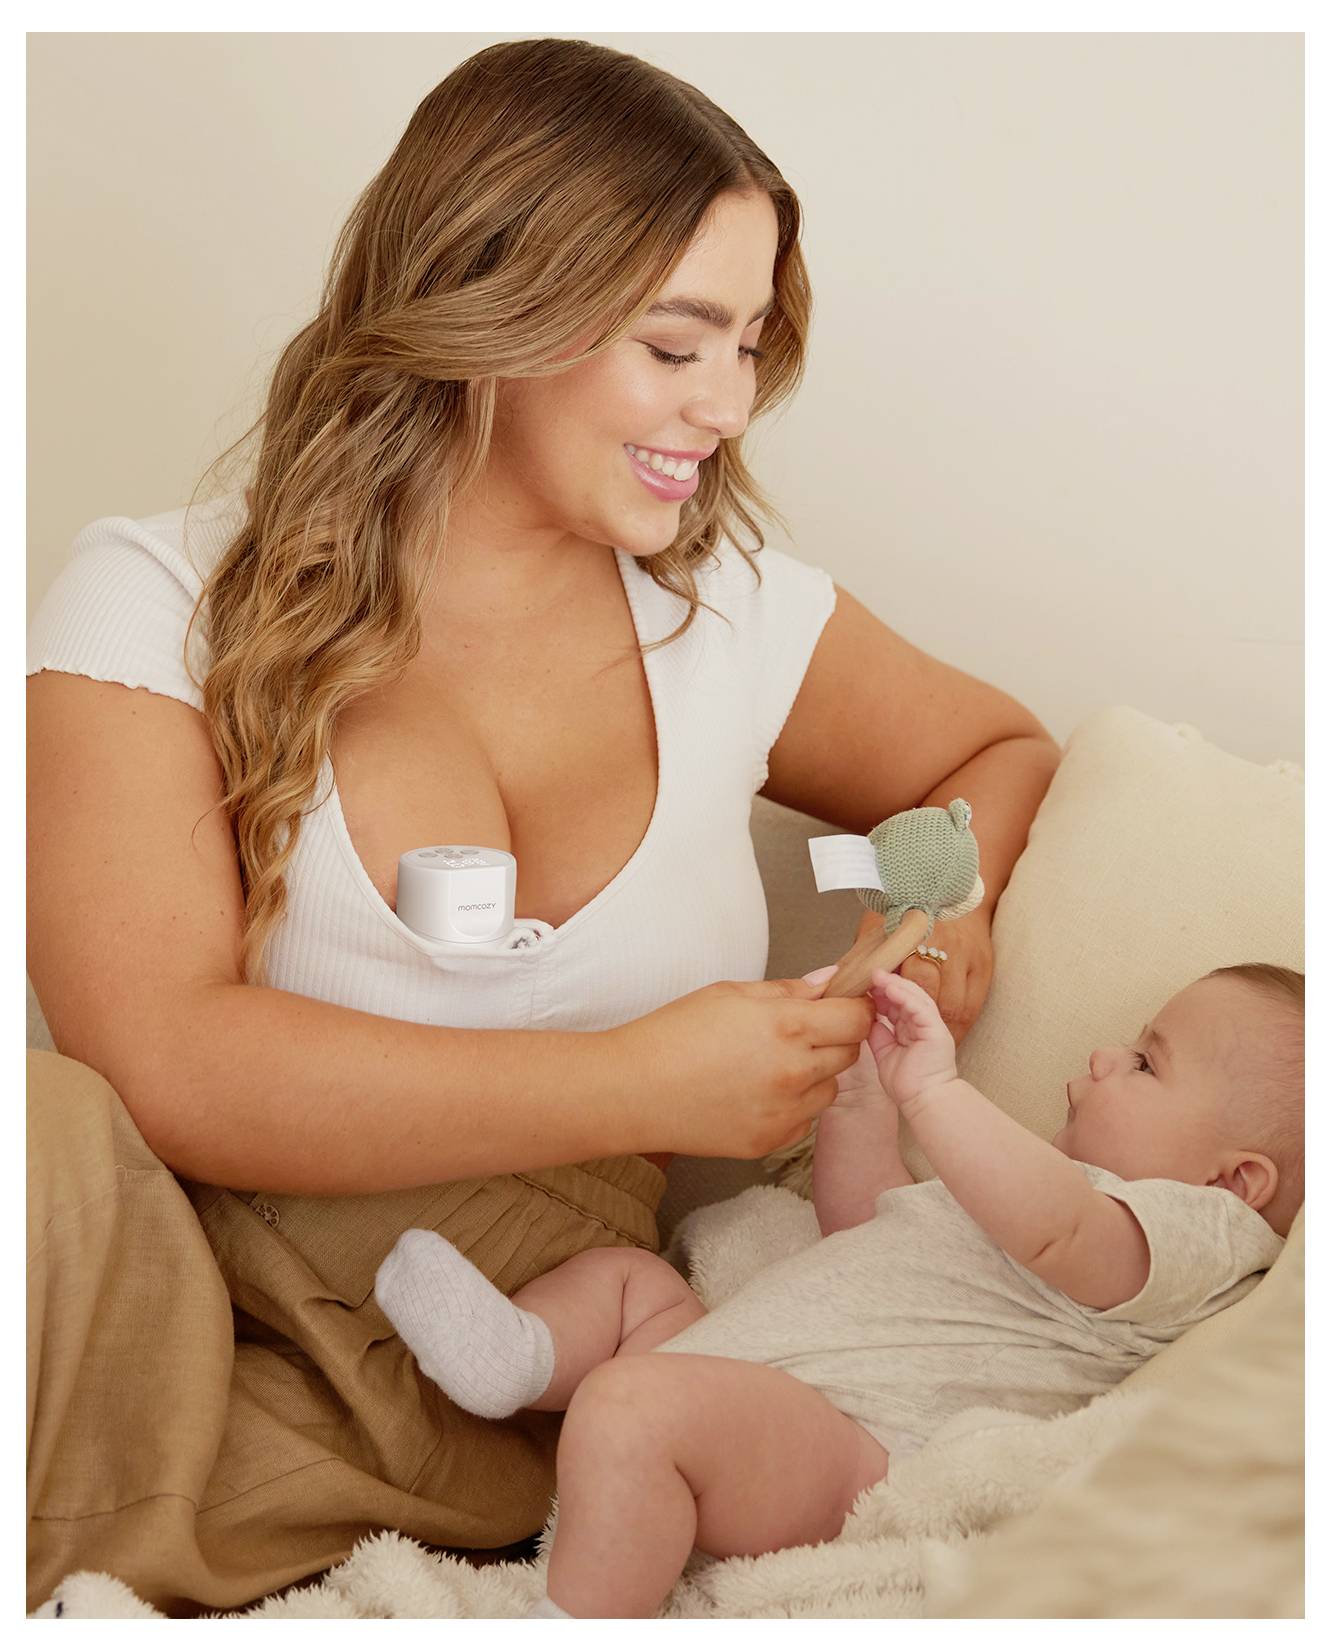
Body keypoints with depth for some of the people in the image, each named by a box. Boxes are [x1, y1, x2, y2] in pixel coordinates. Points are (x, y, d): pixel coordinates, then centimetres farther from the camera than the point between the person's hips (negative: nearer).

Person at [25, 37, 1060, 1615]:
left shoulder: (736, 615, 9)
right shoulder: (161, 598, -2)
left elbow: (1003, 748, 27)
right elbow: (154, 1057, -14)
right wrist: (634, 1089, -16)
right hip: (190, 1276, -1)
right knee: (47, 1138, -36)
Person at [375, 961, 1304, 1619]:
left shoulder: (1197, 1226, -5)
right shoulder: (1065, 1177, 30)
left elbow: (1049, 1229, -30)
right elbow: (865, 1229, 37)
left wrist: (933, 1089, -33)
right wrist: (861, 1091, 26)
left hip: (850, 1443, -12)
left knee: (635, 1401, -35)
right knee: (626, 1275, 22)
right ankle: (521, 1357, -6)